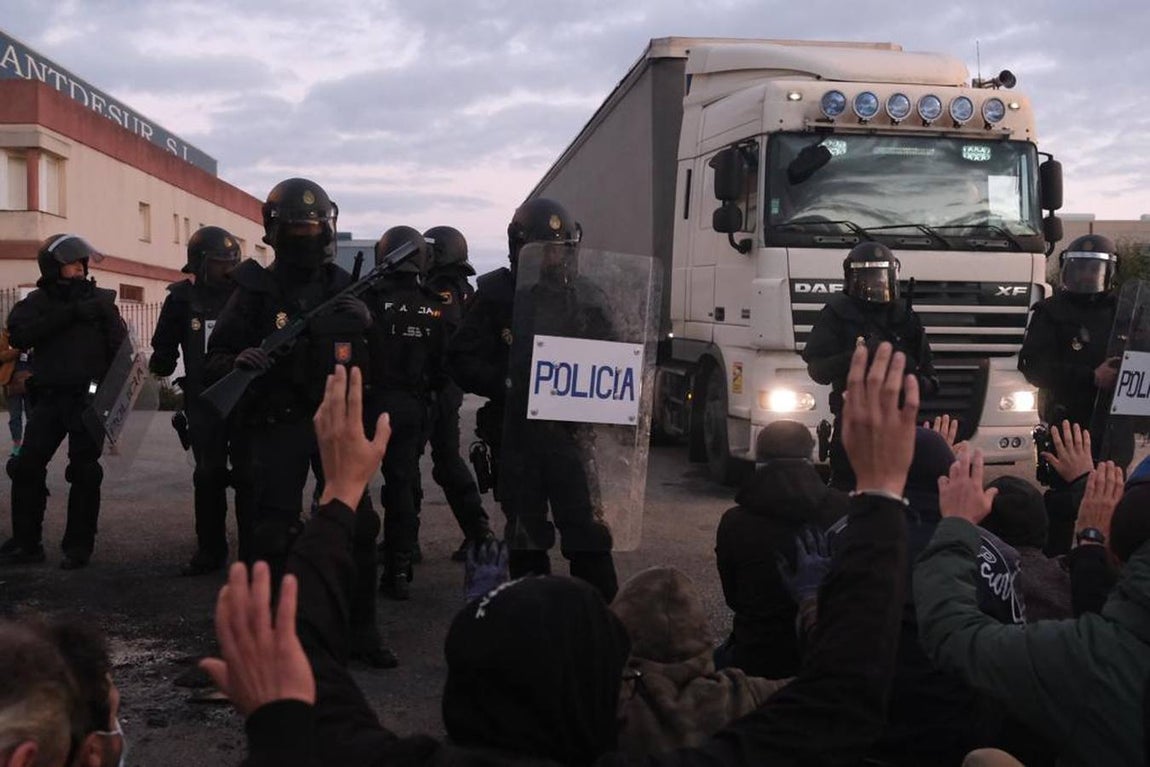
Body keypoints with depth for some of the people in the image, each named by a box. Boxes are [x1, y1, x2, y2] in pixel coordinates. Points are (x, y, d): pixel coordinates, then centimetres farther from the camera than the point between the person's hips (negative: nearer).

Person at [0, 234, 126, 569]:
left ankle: (78, 546, 9)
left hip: (89, 398, -2)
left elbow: (120, 348, -2)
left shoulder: (100, 300, 4)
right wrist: (70, 313, -19)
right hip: (48, 397, 2)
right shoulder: (38, 301, 7)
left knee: (84, 472, 0)